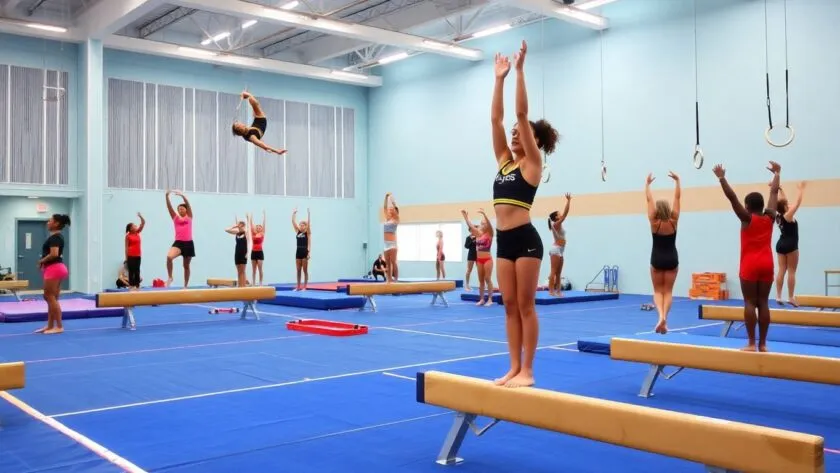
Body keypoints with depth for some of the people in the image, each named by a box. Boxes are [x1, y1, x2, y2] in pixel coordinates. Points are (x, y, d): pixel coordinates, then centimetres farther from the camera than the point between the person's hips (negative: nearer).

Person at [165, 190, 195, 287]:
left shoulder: (189, 217, 6)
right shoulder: (175, 218, 10)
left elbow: (188, 205, -8)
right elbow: (169, 207, -2)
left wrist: (182, 196, -23)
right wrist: (167, 196, -17)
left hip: (188, 243, 0)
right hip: (178, 242, 0)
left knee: (186, 266, 10)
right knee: (169, 257, -28)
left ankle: (185, 286, 21)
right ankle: (170, 278, -12)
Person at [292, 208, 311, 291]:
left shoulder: (307, 233, -3)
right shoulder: (297, 231, 8)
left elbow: (308, 223, -15)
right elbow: (293, 222, 6)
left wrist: (308, 214, -19)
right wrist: (294, 213, 3)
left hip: (305, 252, -5)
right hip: (298, 252, 5)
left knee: (305, 270, 1)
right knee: (298, 270, 9)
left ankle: (304, 286, 4)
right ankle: (298, 286, 14)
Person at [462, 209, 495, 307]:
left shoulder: (489, 234, -4)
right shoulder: (478, 234, 11)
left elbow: (489, 224, -21)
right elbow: (470, 225, 10)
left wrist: (484, 214, -32)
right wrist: (465, 215, 3)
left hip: (487, 259, -6)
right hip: (479, 259, 6)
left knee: (488, 279, -5)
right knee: (481, 280, 9)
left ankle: (490, 299, -1)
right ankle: (481, 299, 13)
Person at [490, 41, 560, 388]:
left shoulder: (532, 163, -2)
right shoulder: (504, 161, 15)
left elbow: (522, 113, -9)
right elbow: (496, 118, 13)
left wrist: (519, 71, -8)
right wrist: (499, 78, 13)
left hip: (525, 239, -7)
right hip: (504, 240, 7)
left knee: (526, 306, -2)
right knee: (510, 306, 9)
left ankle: (527, 371, 4)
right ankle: (514, 368, 15)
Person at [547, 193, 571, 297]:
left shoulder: (558, 225, 13)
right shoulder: (556, 224, -11)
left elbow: (564, 214, 21)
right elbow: (565, 213, -15)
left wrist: (568, 201, 21)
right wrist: (568, 201, -12)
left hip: (559, 250, 10)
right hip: (556, 249, -10)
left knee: (559, 272, 7)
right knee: (554, 271, -11)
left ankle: (558, 290, 7)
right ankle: (551, 291, -12)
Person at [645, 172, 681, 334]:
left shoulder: (654, 222, -13)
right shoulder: (673, 221, -9)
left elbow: (649, 200, -8)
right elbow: (677, 198, -5)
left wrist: (647, 183, 0)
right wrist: (677, 181, 1)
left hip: (657, 259, -1)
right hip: (671, 259, 1)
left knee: (658, 291, 8)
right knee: (668, 291, 8)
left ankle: (661, 316, -17)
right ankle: (664, 318, -7)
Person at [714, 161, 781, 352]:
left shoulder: (747, 219, -6)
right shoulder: (770, 217, 5)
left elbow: (732, 198, -11)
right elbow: (774, 193, 17)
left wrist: (721, 178, -9)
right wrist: (776, 173, 29)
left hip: (750, 265, -4)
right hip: (767, 264, 4)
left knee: (750, 303, -3)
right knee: (763, 303, 6)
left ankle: (751, 343, -6)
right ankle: (762, 343, 7)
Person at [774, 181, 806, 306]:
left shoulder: (778, 216, 3)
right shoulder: (788, 215, -14)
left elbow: (783, 201, 15)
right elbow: (798, 202, -13)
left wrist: (780, 190, 15)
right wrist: (801, 190, -4)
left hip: (781, 244, 7)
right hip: (790, 245, -7)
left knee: (781, 270, 5)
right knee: (791, 272, -3)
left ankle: (778, 296, 1)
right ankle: (791, 297, -3)